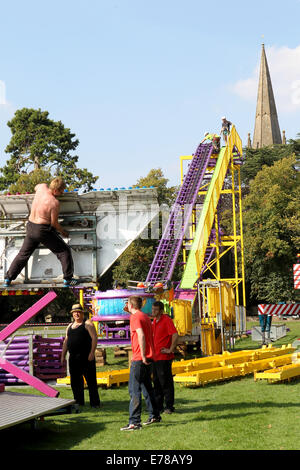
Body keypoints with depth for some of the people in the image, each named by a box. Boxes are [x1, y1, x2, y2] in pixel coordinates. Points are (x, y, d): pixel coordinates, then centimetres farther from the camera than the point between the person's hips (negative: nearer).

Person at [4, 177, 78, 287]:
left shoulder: (42, 186, -3)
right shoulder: (54, 202, -20)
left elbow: (36, 187, 25)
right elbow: (54, 223, -12)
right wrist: (63, 232, 5)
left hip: (30, 227, 7)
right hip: (44, 230, -7)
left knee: (23, 254, 21)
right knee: (64, 251, 7)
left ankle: (8, 279, 24)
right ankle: (67, 280, 7)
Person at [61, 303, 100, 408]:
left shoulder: (87, 324, 0)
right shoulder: (70, 326, 19)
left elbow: (94, 338, -9)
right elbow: (66, 342, 22)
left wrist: (92, 353, -17)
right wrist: (63, 355, 15)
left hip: (86, 357, -6)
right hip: (73, 358, 6)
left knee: (91, 380, -6)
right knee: (75, 381, 8)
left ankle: (95, 403, -3)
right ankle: (78, 402, 17)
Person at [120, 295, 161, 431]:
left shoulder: (135, 317, -11)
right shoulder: (145, 316, 17)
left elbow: (141, 336, -22)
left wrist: (143, 356, -21)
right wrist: (148, 355, 18)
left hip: (139, 359, -9)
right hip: (148, 358, 9)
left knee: (134, 389, -9)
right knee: (147, 387, 19)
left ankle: (134, 422, -12)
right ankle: (154, 415, 27)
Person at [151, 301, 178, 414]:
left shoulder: (166, 320, -11)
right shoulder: (154, 321, 16)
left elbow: (175, 335, -21)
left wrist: (171, 350, -18)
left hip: (164, 358, -9)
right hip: (155, 357, 9)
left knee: (166, 382, -4)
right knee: (156, 382, 11)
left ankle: (169, 406, 2)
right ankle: (158, 406, 18)